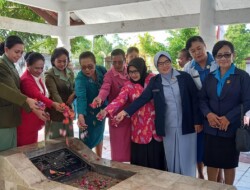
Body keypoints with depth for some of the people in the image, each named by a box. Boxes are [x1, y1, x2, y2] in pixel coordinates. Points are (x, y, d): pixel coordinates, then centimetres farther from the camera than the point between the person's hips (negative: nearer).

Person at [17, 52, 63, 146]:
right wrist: (53, 104, -46)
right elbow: (37, 95, -34)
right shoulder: (26, 79, -21)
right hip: (27, 120, -9)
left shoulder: (37, 77, 10)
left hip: (34, 119, 9)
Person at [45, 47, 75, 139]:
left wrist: (73, 94, -9)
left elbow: (74, 88, 16)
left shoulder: (70, 73, 8)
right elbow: (54, 93, -23)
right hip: (55, 112, -5)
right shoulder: (49, 75, -11)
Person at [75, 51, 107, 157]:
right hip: (88, 111, -5)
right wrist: (81, 114, -59)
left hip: (101, 110, 5)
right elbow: (81, 97, -44)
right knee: (88, 140, -2)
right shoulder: (80, 78, -29)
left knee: (99, 135, 21)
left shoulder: (101, 69, -16)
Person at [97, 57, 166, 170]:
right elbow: (119, 100, -14)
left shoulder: (153, 79, 4)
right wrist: (107, 111, -31)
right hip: (140, 128, 0)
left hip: (156, 125, 0)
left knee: (156, 158, 5)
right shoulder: (128, 86, 3)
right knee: (141, 161, 2)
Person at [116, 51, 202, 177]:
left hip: (186, 126, -1)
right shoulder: (154, 81, 3)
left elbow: (195, 99, -2)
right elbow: (142, 98, -4)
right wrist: (125, 112, -14)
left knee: (186, 159, 7)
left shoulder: (185, 77, -2)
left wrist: (197, 121, -4)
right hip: (168, 128, 2)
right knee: (171, 159, 11)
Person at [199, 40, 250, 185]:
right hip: (211, 128, 3)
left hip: (232, 128, -3)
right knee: (211, 162, 10)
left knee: (229, 164, 12)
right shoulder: (210, 77, 9)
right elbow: (202, 99, 6)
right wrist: (208, 114, -13)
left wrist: (228, 118, -17)